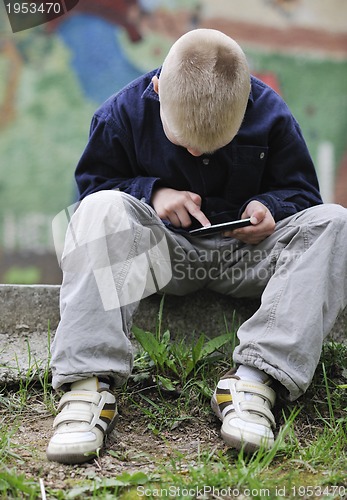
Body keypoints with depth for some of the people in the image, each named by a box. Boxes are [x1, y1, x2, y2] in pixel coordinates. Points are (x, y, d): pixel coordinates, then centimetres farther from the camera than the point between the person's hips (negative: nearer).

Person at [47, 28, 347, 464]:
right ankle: (88, 382, -39)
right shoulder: (125, 112, -9)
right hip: (164, 253, -1)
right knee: (102, 208, -31)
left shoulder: (271, 115, -7)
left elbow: (301, 190, 4)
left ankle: (256, 377, -38)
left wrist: (270, 207, -18)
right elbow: (92, 182, 2)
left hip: (244, 256, 1)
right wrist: (151, 193, -15)